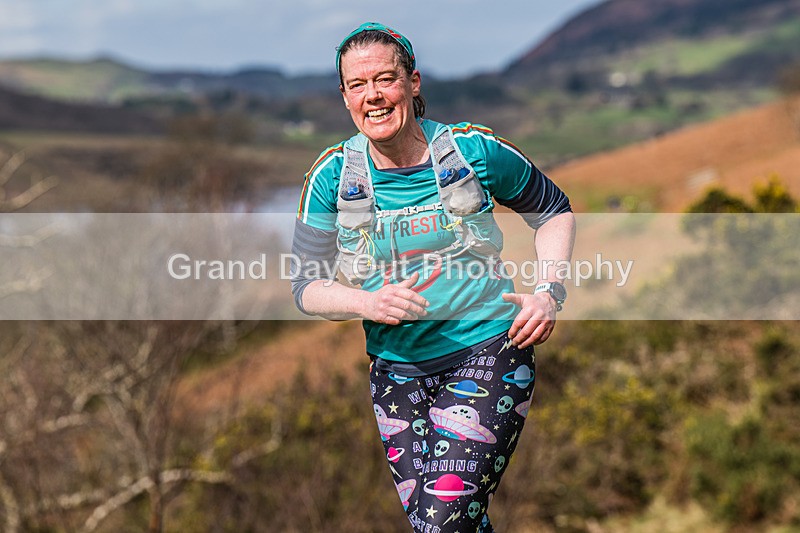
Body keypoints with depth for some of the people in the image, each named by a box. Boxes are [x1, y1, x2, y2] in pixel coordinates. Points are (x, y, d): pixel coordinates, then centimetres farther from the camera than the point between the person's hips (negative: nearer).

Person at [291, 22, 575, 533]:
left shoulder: (473, 149, -5)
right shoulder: (333, 175, -2)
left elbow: (555, 210, 11)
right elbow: (307, 287, 0)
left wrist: (549, 291, -4)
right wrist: (369, 303, -20)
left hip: (488, 347, -3)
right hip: (399, 370, 3)